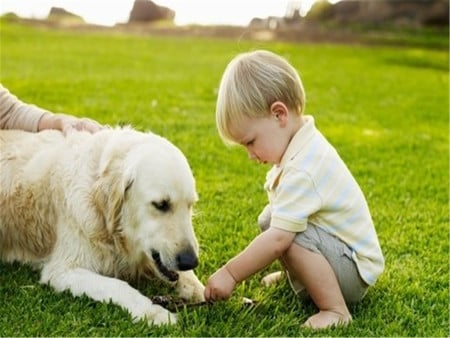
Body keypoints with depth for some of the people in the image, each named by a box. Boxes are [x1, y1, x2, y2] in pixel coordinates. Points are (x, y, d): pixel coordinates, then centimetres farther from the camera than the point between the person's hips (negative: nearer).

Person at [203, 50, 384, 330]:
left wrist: (230, 274, -25)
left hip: (355, 272, -10)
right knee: (268, 219, 6)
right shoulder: (304, 144, 1)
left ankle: (336, 310, -20)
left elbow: (278, 239, -32)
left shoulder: (302, 170, -30)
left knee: (288, 234, -32)